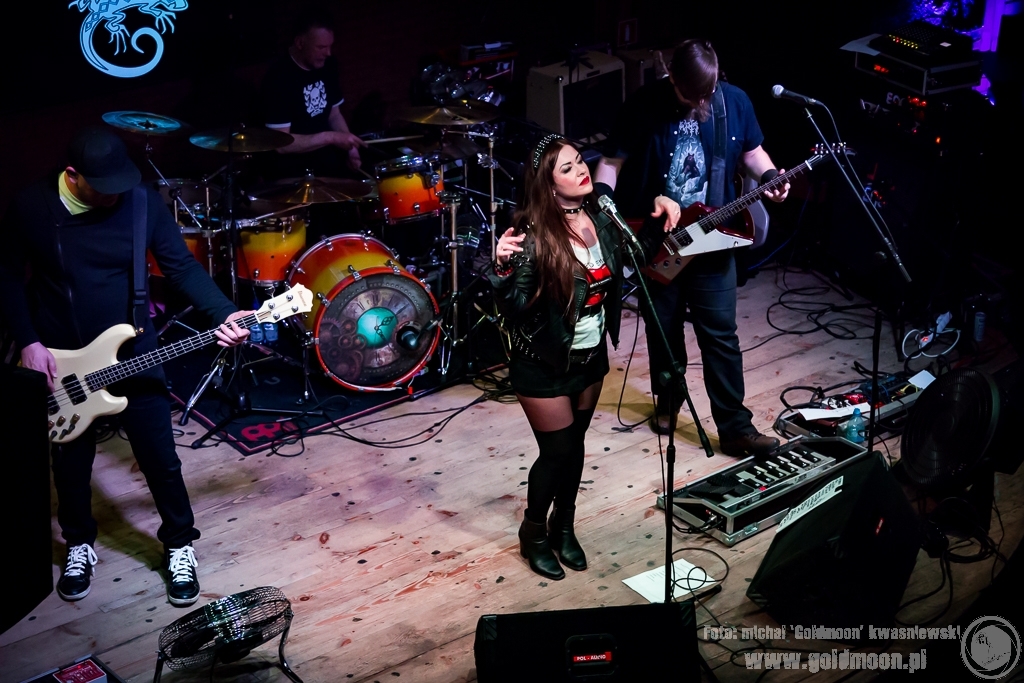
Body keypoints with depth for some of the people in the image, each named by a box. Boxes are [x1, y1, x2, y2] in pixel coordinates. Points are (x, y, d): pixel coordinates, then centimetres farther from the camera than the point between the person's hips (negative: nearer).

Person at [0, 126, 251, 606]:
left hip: (133, 355, 0)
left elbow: (181, 265, -6)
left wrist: (224, 315, -20)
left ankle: (179, 545, 27)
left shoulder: (143, 202, -12)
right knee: (71, 461, 16)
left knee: (160, 458, 5)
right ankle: (80, 544, 40)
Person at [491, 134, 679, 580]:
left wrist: (659, 220, -5)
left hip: (591, 357, 5)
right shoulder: (534, 235, -24)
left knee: (575, 445, 17)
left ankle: (564, 527, 40)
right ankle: (534, 533, 30)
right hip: (543, 365, -5)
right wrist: (503, 268, -43)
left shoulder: (602, 216, -7)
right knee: (558, 451, 4)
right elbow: (514, 309, -26)